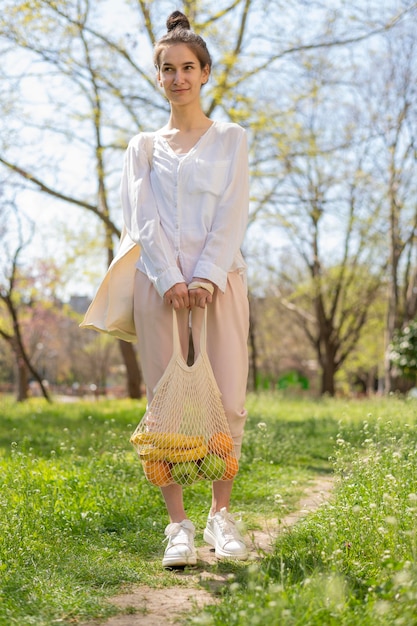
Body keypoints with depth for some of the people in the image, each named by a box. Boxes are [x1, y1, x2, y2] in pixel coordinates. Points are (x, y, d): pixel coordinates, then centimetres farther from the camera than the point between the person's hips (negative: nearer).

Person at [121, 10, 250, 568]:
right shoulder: (143, 146, 16)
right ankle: (178, 525, -1)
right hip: (159, 280, 1)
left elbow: (233, 213, 2)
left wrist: (207, 277, -11)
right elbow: (142, 218, 4)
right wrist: (170, 278, -11)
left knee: (227, 402, -7)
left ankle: (221, 513, 8)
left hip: (220, 278, -1)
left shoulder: (231, 139, 13)